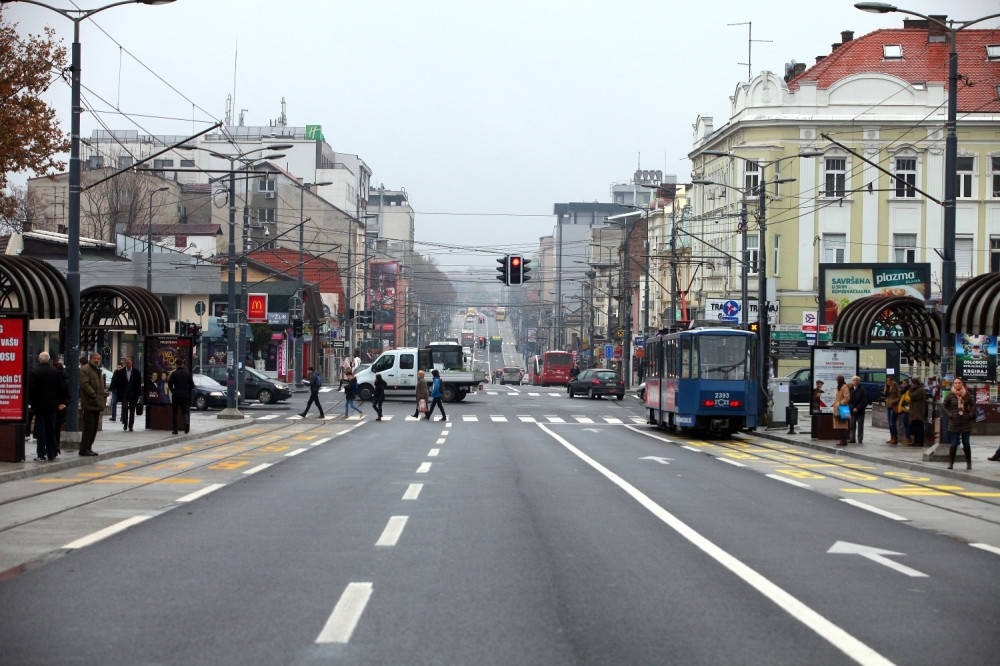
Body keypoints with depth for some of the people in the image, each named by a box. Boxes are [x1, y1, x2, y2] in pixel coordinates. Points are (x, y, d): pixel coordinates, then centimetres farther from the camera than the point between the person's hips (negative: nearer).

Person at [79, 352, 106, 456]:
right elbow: (85, 385, -17)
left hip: (97, 404, 9)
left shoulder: (98, 370, 21)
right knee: (88, 427, -9)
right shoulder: (85, 369, -8)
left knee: (94, 428, 11)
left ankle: (88, 448, 17)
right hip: (89, 404, -9)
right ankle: (84, 449, -5)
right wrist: (94, 396, -20)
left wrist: (103, 393, 11)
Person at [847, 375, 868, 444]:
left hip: (860, 411, -2)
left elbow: (864, 401, -6)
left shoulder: (862, 389, -3)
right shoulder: (849, 389, 5)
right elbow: (848, 400, 3)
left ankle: (860, 439, 4)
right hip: (852, 411, 2)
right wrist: (852, 408, -9)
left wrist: (857, 408, -12)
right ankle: (852, 439, 8)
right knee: (852, 425, 4)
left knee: (860, 426, 1)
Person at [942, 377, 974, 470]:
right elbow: (943, 406, 2)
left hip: (965, 422, 2)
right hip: (954, 422, -2)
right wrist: (949, 414, -8)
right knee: (953, 444, -2)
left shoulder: (966, 395, 2)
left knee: (966, 443, 8)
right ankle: (950, 463, 3)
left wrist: (971, 414, -1)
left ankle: (969, 462, 15)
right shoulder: (951, 395, -3)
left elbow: (973, 405, 10)